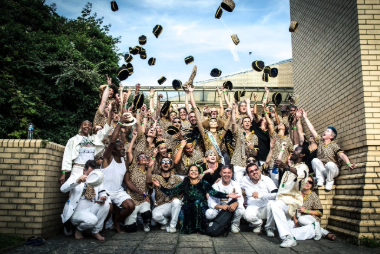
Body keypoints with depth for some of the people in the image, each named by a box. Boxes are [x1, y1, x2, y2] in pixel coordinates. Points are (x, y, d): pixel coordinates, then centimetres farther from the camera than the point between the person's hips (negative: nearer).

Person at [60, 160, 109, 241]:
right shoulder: (75, 176, 0)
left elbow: (102, 192, 9)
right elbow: (63, 189, -17)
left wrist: (103, 197, -18)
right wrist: (77, 181, -36)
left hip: (91, 210, 4)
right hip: (77, 212, -4)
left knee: (106, 204, -24)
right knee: (92, 220, -33)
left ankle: (96, 231, -8)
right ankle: (79, 229, 2)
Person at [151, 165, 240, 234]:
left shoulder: (204, 184, 2)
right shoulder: (184, 184, 7)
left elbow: (214, 193, -9)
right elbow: (170, 192, 5)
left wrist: (227, 196, -23)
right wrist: (160, 186, -8)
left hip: (201, 209, 0)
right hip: (187, 211, 0)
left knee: (198, 202, -31)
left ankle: (199, 227, -14)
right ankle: (190, 227, -11)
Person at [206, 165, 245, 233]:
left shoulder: (235, 185, 0)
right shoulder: (215, 186, -2)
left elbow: (241, 199, -11)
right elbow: (210, 202, -11)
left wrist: (236, 203, -36)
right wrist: (220, 206, -32)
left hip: (232, 210, 1)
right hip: (219, 209, 0)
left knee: (241, 210, -30)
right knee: (208, 213, -29)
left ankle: (235, 225, 2)